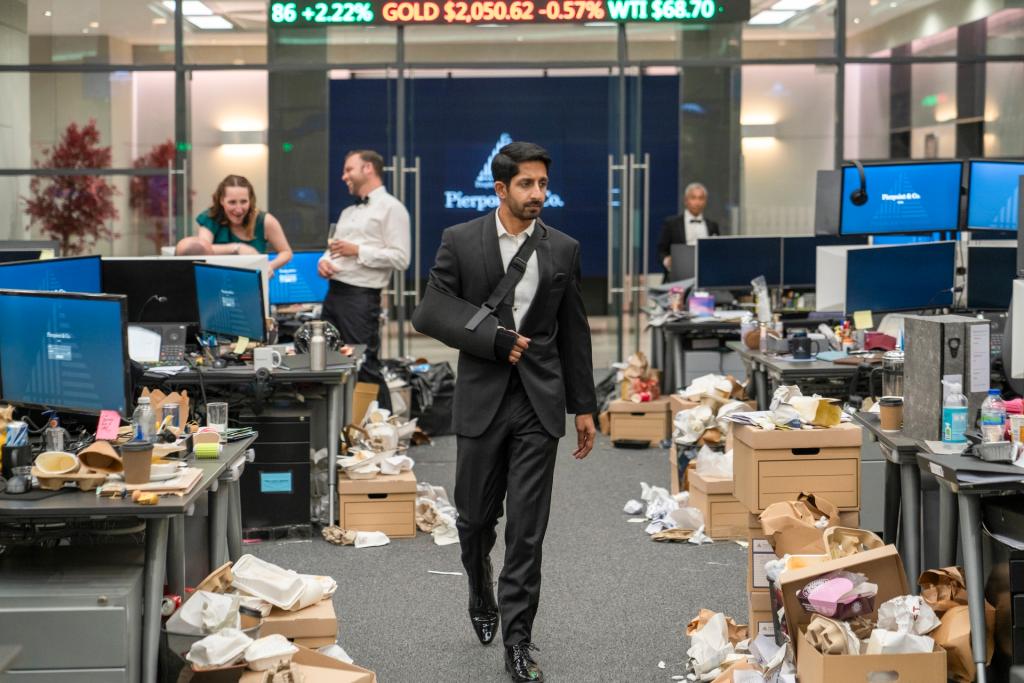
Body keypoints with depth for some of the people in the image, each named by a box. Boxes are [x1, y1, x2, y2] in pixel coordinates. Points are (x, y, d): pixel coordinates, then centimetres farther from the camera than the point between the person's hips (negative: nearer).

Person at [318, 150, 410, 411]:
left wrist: (357, 251, -15)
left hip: (361, 296, -9)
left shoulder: (390, 208, -3)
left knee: (365, 366, -10)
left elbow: (400, 259, -12)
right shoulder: (348, 212, 23)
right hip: (333, 293, 9)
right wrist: (323, 261, 4)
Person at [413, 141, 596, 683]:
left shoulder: (563, 249, 4)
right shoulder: (460, 241, -2)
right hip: (481, 399, 0)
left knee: (527, 527, -1)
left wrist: (584, 408, 9)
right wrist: (494, 340, -12)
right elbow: (429, 314, -3)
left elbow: (574, 333, 9)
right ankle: (481, 593, 41)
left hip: (540, 403, 1)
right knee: (476, 516, 11)